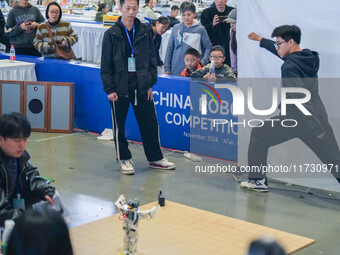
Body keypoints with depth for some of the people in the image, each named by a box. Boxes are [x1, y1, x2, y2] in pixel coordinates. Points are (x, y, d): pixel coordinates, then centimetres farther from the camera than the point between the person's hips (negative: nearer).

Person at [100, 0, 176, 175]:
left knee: (150, 122, 7)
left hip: (141, 87, 2)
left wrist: (150, 83, 3)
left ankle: (155, 158, 20)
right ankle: (124, 159, 19)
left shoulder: (144, 31, 5)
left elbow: (152, 58, 9)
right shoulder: (112, 34, -3)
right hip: (119, 87, -2)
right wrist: (109, 89, -8)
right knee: (119, 125, 5)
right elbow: (106, 64, -2)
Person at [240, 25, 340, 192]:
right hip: (319, 119, 7)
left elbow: (299, 97, -22)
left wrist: (315, 129, -27)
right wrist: (260, 40, 46)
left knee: (258, 135, 15)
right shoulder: (308, 58, 13)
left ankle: (258, 181, 17)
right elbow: (283, 51, 33)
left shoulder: (290, 66, -11)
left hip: (296, 119, -7)